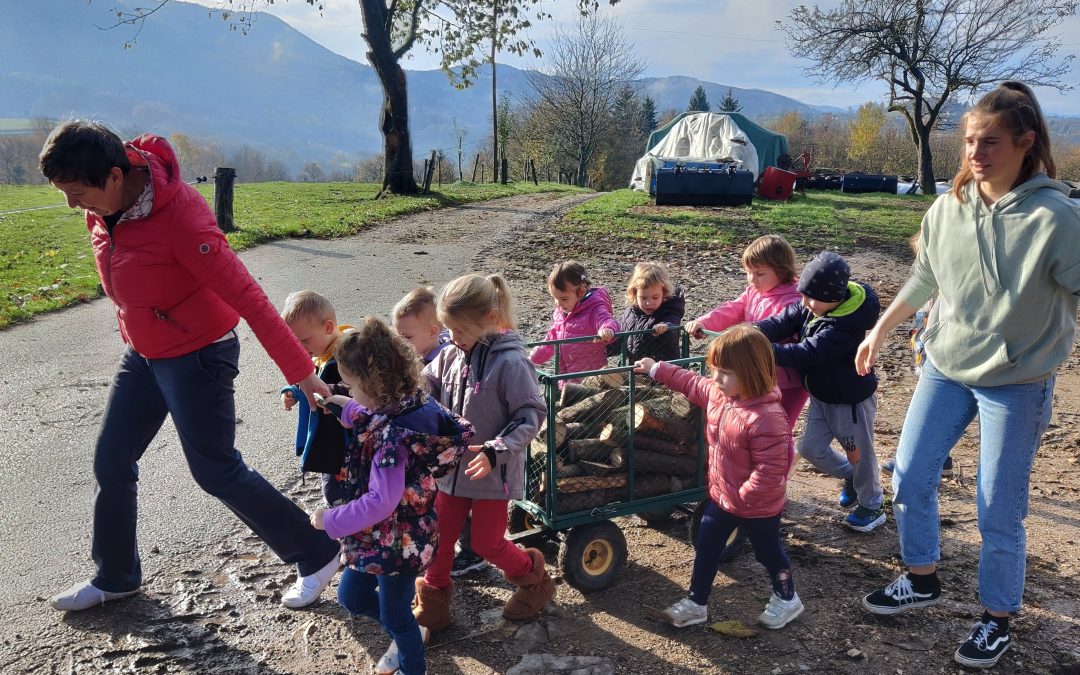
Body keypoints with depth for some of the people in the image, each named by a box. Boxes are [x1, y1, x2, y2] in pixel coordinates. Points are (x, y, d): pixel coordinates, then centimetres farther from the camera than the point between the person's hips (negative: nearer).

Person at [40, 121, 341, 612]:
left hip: (198, 356, -8)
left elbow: (246, 296, -29)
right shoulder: (102, 209, -5)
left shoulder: (180, 216, -29)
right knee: (111, 464, 14)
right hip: (142, 355, 8)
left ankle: (317, 556, 14)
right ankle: (115, 576, 36)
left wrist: (299, 371, -27)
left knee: (216, 471, -1)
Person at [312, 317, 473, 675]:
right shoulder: (412, 404, -7)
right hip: (379, 535, 9)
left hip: (398, 541, -9)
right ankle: (409, 634, 46)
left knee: (394, 615, 15)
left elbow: (380, 502, -34)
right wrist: (347, 408, 11)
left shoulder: (394, 437, -34)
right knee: (351, 597, 25)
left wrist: (330, 520, -23)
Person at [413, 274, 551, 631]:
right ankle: (433, 602, 34)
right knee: (440, 538, 13)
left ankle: (534, 578, 36)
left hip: (493, 474, -5)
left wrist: (495, 452, -28)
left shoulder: (510, 362, -21)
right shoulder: (451, 355, -3)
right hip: (452, 468, 6)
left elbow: (530, 416, -19)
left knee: (487, 543, 9)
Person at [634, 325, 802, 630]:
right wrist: (656, 369, 15)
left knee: (768, 552, 17)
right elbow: (692, 383, 12)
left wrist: (742, 497, -24)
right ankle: (696, 603, 32)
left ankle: (787, 599, 43)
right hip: (721, 497, 7)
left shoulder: (766, 417, -35)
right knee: (706, 549, 16)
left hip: (758, 506, -7)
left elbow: (770, 470, -33)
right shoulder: (717, 393, -9)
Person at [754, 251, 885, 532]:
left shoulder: (844, 326, -33)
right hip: (821, 396, 8)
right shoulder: (811, 308, -9)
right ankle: (851, 477, 40)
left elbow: (806, 353, -37)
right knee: (811, 448, 14)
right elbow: (781, 323, -13)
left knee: (858, 453, 10)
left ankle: (872, 505, 33)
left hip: (851, 400, -8)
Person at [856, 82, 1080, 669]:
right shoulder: (947, 209, -3)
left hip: (1016, 383, -5)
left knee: (999, 512, 3)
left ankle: (997, 619, 27)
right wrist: (879, 331, 18)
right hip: (944, 368, 5)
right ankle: (921, 581, 34)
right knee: (909, 478, 11)